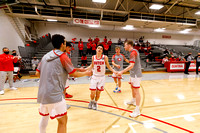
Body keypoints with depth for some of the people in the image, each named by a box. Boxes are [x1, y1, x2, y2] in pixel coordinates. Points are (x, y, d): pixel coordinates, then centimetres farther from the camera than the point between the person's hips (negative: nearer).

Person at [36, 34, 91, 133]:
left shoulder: (45, 56, 10)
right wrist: (86, 73, 8)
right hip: (55, 95, -8)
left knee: (45, 116, 27)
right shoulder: (63, 56, -10)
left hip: (42, 93, 8)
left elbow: (37, 73, 13)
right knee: (63, 120, 3)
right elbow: (74, 74, -8)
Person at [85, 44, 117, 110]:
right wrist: (84, 69, 3)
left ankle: (95, 103, 38)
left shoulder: (105, 57, -7)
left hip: (101, 77, -1)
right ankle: (92, 101, 35)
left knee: (98, 93, 9)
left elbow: (108, 66, 1)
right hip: (94, 77, 1)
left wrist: (114, 71, -13)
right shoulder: (93, 57, -1)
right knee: (92, 93, 0)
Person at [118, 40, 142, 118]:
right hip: (133, 74, 10)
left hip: (136, 75, -10)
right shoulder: (134, 51, 12)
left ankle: (137, 111, 2)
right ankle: (133, 101, 46)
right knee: (132, 88, 24)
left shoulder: (133, 52, -19)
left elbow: (131, 65, -29)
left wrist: (122, 72, -31)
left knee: (136, 91, -6)